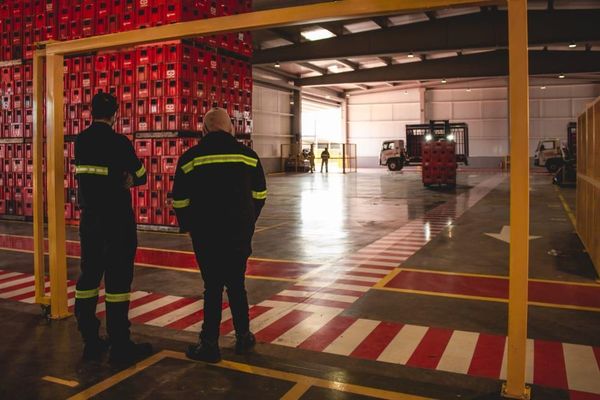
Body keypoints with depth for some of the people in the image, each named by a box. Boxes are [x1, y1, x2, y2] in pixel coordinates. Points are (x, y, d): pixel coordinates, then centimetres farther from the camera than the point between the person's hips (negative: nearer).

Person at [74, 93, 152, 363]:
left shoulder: (80, 142, 5)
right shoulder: (119, 142, -13)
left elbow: (90, 174, 11)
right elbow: (140, 176, -5)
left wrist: (117, 178, 2)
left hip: (89, 217, 6)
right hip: (117, 219, -6)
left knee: (89, 275, 11)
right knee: (117, 278, -2)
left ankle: (90, 342, 20)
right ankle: (120, 346, 3)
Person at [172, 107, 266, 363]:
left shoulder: (190, 158, -4)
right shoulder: (247, 155, 1)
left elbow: (179, 201, -1)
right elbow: (259, 195, 8)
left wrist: (188, 226, 15)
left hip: (206, 234, -2)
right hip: (240, 233, 2)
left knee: (213, 287, 6)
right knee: (236, 284, 15)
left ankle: (210, 345, 11)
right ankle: (243, 337, 23)